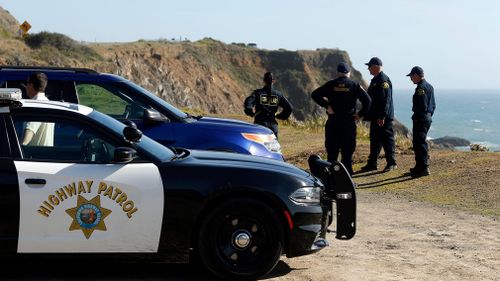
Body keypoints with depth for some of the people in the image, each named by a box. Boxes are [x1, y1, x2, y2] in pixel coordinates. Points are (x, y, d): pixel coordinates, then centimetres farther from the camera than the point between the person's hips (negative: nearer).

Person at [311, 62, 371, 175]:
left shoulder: (331, 84, 3)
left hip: (333, 122, 1)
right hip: (349, 122, -1)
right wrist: (360, 114, -3)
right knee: (347, 150, 4)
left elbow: (315, 95, -5)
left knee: (332, 150, 8)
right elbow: (367, 100, -9)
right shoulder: (354, 85, 0)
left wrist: (326, 105, -4)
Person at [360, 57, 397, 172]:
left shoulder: (383, 80, -15)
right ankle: (372, 163, 17)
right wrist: (368, 114, 21)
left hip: (384, 117, -10)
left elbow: (386, 99, -22)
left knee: (387, 139, -2)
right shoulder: (375, 80, 16)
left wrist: (382, 116, -26)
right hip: (375, 117, 10)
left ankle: (391, 163, 5)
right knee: (375, 140, 12)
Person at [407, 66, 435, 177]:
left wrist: (416, 118, -14)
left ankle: (423, 168, -8)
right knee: (421, 143, 18)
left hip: (421, 119, -10)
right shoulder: (429, 86, 15)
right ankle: (420, 166, 25)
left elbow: (422, 106, -23)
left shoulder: (421, 88, -17)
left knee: (420, 143, -8)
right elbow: (433, 105, 18)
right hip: (428, 117, 10)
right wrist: (429, 116, 19)